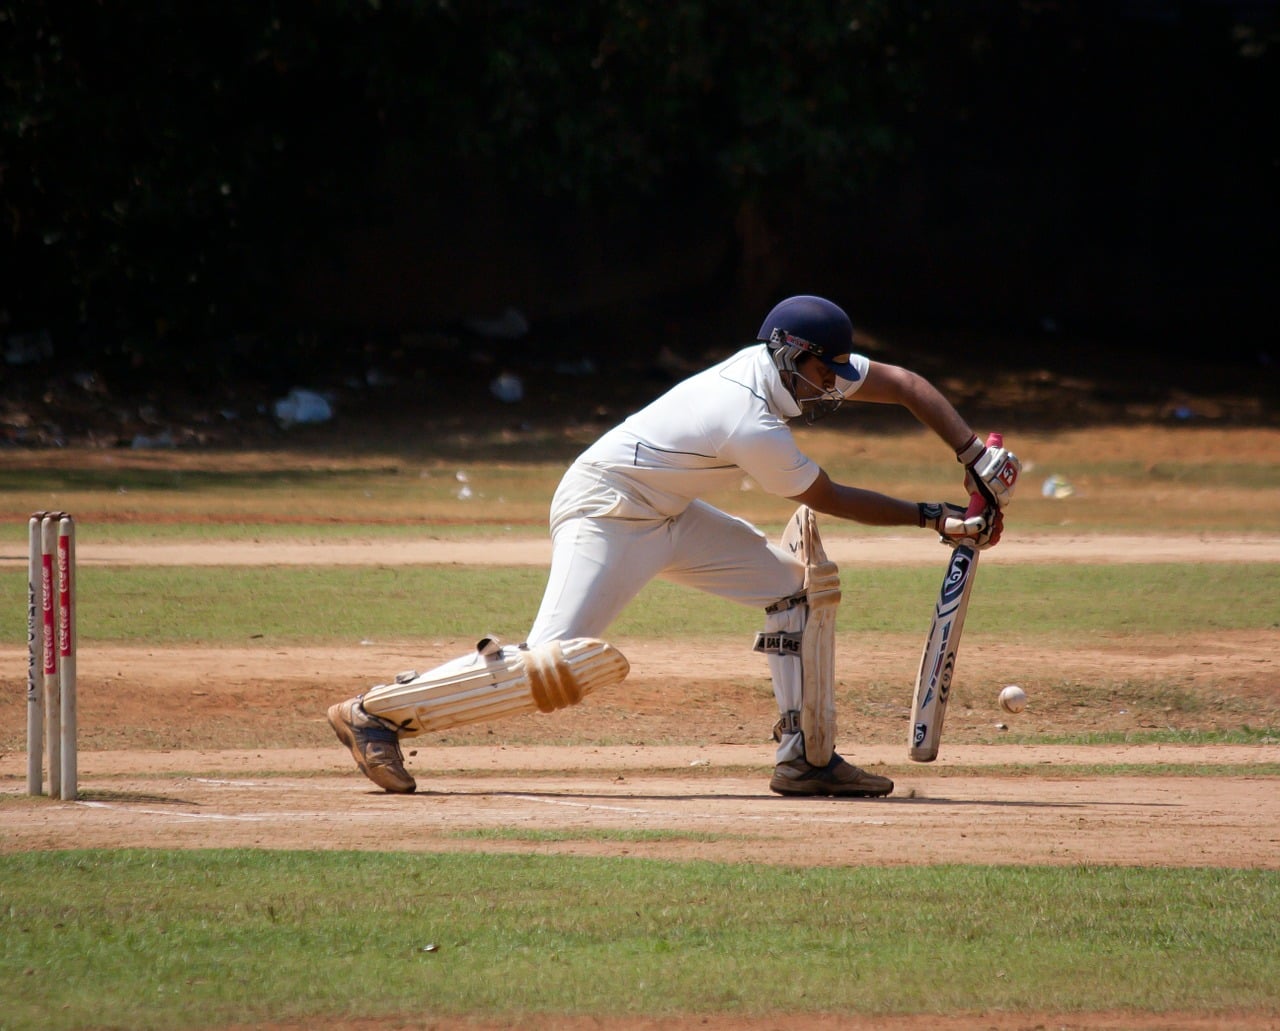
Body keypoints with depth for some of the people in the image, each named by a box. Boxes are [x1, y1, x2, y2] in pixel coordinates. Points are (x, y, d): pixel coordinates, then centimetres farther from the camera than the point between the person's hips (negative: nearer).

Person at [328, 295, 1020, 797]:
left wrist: (975, 458, -6)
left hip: (667, 516, 10)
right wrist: (932, 519, -9)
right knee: (556, 664, -21)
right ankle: (378, 712, -12)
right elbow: (829, 500, -15)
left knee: (794, 582, 5)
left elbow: (904, 385, 3)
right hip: (605, 514, -10)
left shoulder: (793, 364, -3)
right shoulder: (754, 428, -28)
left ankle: (802, 756, 7)